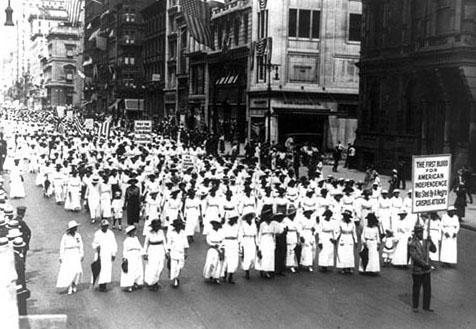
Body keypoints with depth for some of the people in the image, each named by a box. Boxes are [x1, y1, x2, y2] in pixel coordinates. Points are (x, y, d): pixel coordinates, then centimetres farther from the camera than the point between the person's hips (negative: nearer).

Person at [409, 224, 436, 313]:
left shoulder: (426, 242, 7)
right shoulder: (412, 244, -12)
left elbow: (434, 250, 2)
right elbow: (414, 256, -20)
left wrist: (430, 241, -14)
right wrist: (425, 264, -23)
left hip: (427, 270, 5)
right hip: (417, 270, -5)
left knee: (427, 289, 7)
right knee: (416, 289, 7)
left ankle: (426, 306, 17)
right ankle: (415, 307, 20)